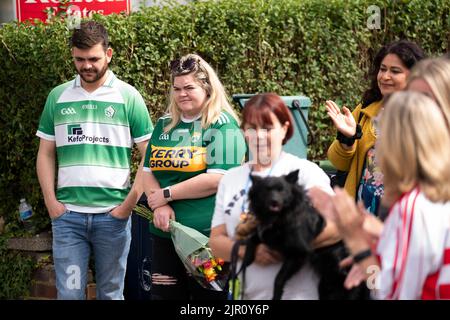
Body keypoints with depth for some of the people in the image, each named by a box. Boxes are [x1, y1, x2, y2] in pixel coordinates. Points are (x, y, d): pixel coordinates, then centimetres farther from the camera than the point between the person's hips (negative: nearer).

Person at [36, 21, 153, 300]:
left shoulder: (128, 96, 0)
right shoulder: (58, 97, 7)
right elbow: (45, 154, 11)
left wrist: (129, 203, -7)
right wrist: (51, 202, 0)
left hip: (113, 214, -1)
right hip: (67, 214, 1)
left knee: (111, 293, 9)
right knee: (69, 292, 1)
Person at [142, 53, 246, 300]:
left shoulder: (223, 126, -6)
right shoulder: (164, 125, 14)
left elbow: (217, 179, -16)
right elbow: (148, 171, 13)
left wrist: (166, 194, -10)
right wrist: (159, 206, -7)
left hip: (207, 235, -6)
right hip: (165, 233, 6)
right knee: (162, 295, 8)